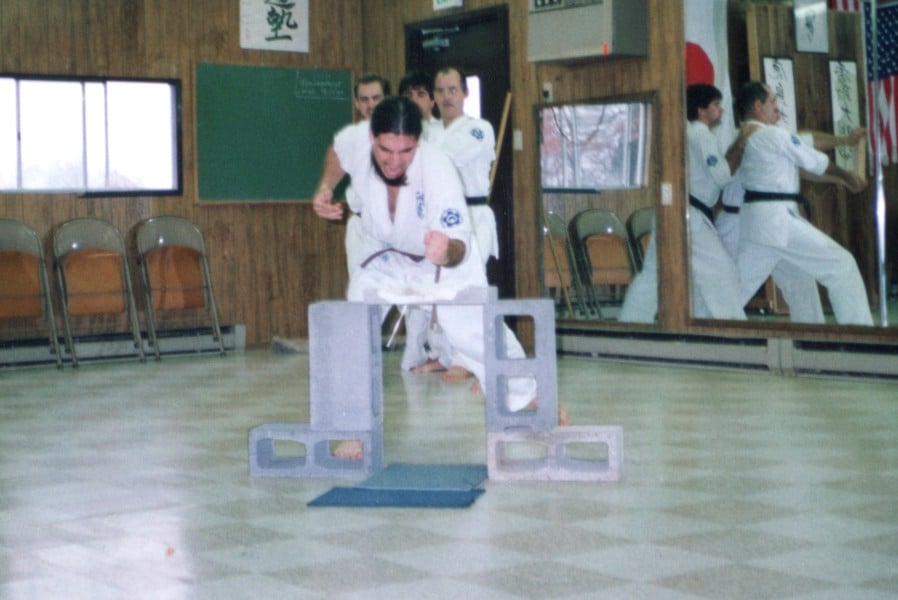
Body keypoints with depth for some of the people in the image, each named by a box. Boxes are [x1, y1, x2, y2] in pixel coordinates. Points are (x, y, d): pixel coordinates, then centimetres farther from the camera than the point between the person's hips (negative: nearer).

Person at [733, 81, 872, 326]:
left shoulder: (743, 139, 17)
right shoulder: (774, 135, -10)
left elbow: (798, 166, 22)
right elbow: (817, 162, 1)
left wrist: (841, 180, 24)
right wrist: (848, 177, 18)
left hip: (753, 220, 9)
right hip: (778, 220, -9)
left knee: (738, 287, 16)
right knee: (841, 265, -2)